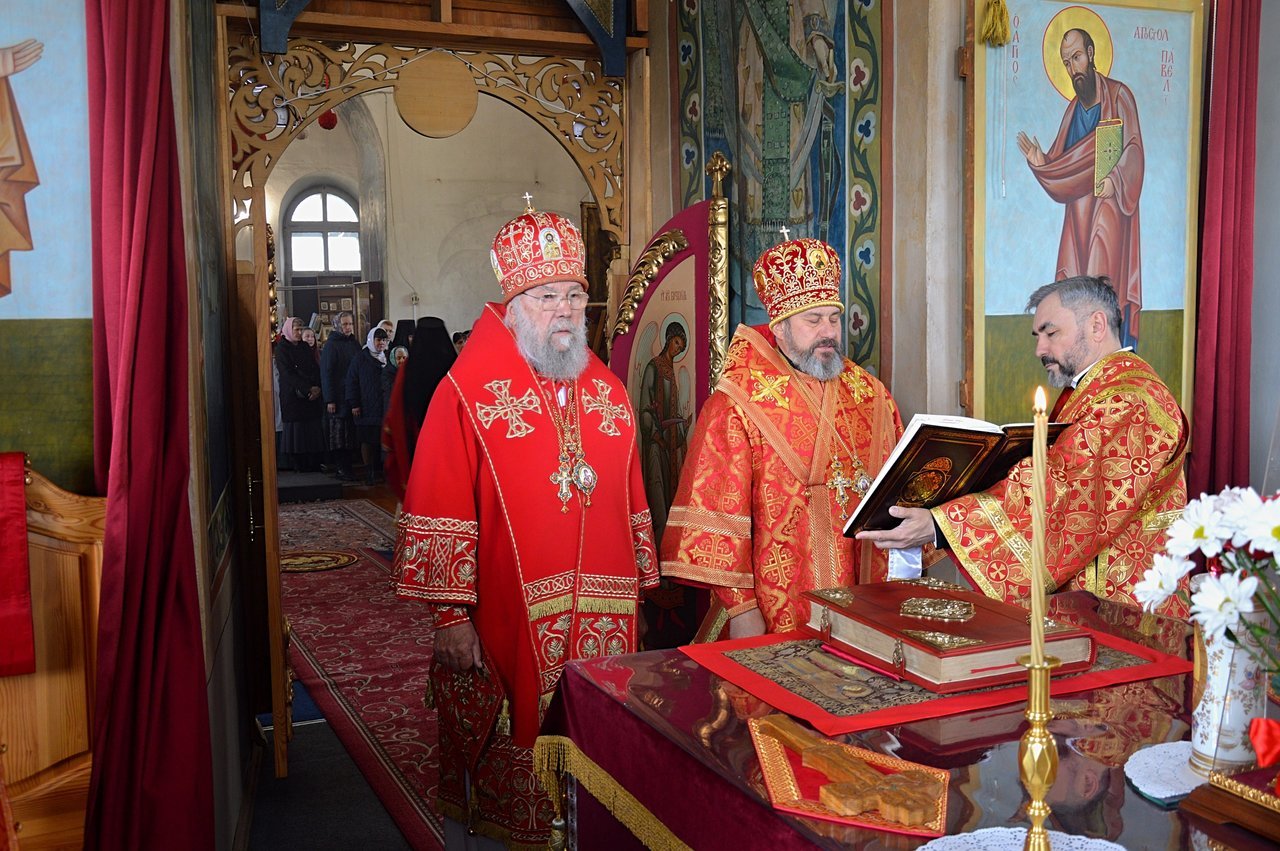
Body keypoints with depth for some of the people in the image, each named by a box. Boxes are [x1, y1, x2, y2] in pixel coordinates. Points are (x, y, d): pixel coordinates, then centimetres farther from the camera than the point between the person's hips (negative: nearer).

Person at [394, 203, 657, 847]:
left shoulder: (607, 391, 10)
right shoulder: (468, 392, -7)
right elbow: (439, 513, -10)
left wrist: (637, 591, 14)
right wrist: (450, 614, -12)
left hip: (601, 622, 5)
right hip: (507, 625, -4)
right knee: (512, 765, 7)